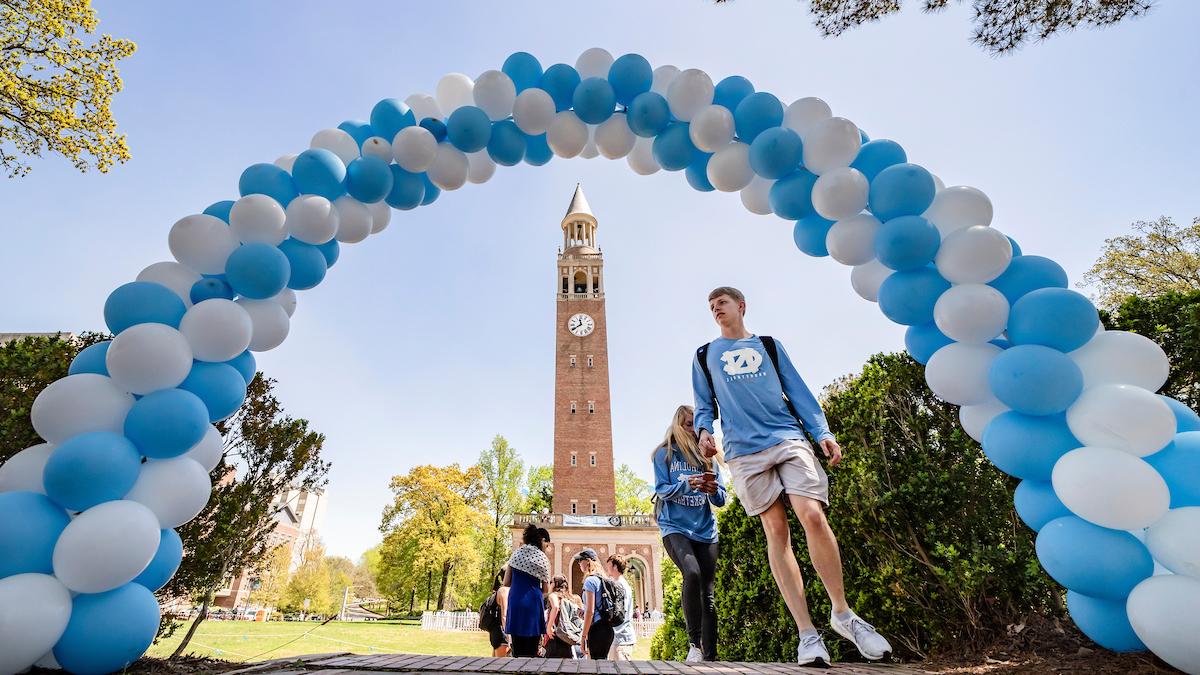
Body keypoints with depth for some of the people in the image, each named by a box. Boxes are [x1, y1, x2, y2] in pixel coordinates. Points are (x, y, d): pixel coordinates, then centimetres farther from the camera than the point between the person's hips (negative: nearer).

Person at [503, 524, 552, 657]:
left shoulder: (516, 553, 8)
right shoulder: (542, 558, -4)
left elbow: (506, 583, 9)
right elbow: (546, 590, 0)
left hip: (514, 602, 4)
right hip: (533, 603, -4)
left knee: (517, 650, 11)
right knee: (531, 651, 5)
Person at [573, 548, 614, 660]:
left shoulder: (590, 580, -9)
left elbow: (590, 611, -14)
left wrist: (584, 636, -12)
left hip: (597, 627, -8)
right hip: (608, 628, 8)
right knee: (603, 660, 14)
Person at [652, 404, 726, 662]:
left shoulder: (708, 457, 10)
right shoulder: (665, 454, 2)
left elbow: (721, 500, 5)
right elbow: (662, 489, -7)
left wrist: (713, 490, -19)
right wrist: (688, 484, -25)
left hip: (705, 531, 4)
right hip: (675, 527, -4)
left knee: (708, 594, 3)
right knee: (692, 573, -28)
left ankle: (710, 657, 13)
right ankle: (694, 643, -14)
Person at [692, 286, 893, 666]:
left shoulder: (769, 345, 19)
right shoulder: (704, 356, 19)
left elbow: (797, 390, 13)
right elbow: (704, 405, 16)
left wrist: (822, 432, 1)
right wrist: (703, 430, -5)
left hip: (788, 439, 0)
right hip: (744, 451, 0)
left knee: (812, 516, -15)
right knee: (776, 532, -3)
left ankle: (842, 613, 5)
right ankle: (807, 634, 3)